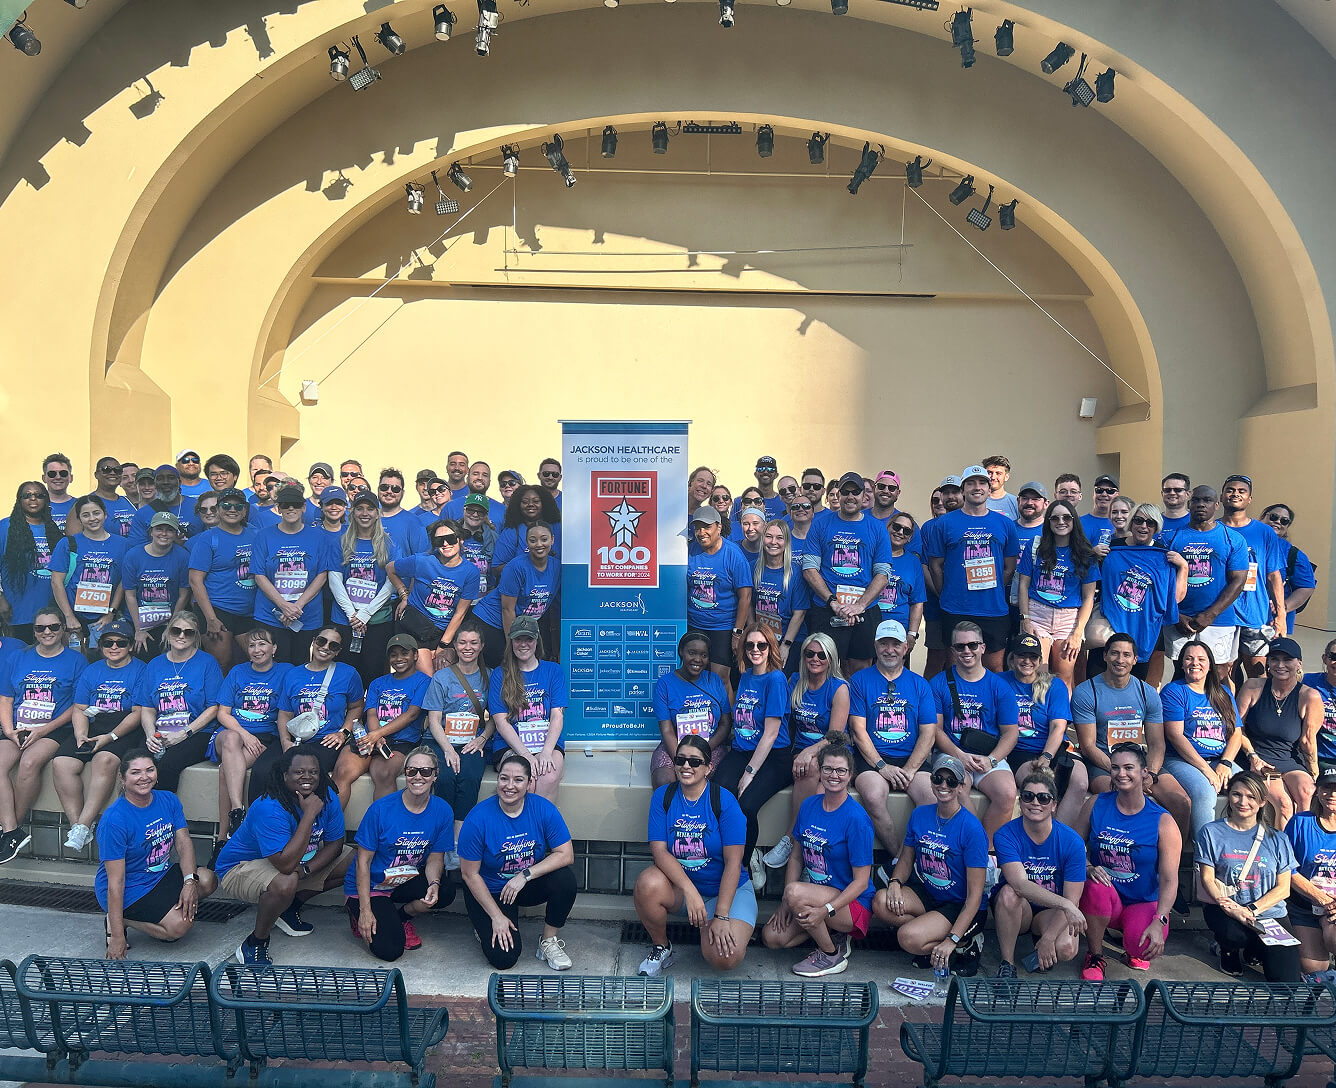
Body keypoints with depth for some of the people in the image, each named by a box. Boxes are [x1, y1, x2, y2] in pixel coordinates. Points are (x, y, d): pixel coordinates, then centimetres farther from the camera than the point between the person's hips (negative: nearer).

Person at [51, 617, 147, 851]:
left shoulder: (140, 670, 3)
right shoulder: (91, 671, 19)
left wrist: (110, 736, -16)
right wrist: (81, 735, -5)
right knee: (61, 763, -21)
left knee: (104, 760, -34)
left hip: (125, 731, -5)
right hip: (91, 727, 5)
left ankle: (84, 825, -30)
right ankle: (76, 824, -19)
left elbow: (138, 713, -5)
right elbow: (79, 710, 14)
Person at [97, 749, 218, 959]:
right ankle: (119, 921, 1)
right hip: (129, 890, -7)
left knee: (208, 881, -19)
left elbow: (184, 842, -4)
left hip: (161, 875, 7)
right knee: (179, 926, -22)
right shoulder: (114, 819, -22)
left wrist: (190, 881, -22)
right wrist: (117, 937, -24)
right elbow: (115, 881, -23)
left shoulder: (168, 800, -1)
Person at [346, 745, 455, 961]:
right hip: (370, 885, -3)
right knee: (389, 950, -19)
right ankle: (359, 913, 12)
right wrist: (365, 910, -18)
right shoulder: (381, 809, -19)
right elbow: (363, 862, -14)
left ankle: (402, 915, 3)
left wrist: (434, 884, -24)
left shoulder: (442, 811, -10)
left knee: (445, 892, -28)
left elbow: (435, 857, -2)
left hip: (408, 882, 3)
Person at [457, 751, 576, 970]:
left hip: (530, 886, 2)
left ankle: (549, 942, -5)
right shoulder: (478, 818, -21)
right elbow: (470, 874, -14)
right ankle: (485, 924, 16)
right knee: (504, 958, -18)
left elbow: (566, 854, -16)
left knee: (565, 878, -27)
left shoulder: (543, 808, -15)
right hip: (491, 891, -2)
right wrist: (497, 916, -14)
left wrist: (525, 875, -26)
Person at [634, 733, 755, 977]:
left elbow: (733, 861, -15)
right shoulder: (663, 796, -4)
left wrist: (721, 916, -20)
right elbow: (659, 850, -13)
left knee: (725, 958, -26)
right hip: (679, 885, 2)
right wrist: (690, 891, -26)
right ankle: (661, 948, -3)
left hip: (726, 888, -2)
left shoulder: (725, 801, -13)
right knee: (648, 883, -32)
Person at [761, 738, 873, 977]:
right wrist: (786, 902, -5)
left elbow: (861, 881, -18)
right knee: (772, 937, -10)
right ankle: (833, 934, 10)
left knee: (796, 892, -31)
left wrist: (825, 910, -28)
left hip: (852, 902, -6)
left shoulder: (856, 818, -18)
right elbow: (797, 856, 7)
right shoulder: (809, 805, 0)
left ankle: (832, 955, -8)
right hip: (816, 895, 6)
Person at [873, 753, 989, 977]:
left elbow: (974, 895, -18)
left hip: (960, 907, -5)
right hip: (926, 894, 6)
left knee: (908, 938, -28)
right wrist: (895, 882, -11)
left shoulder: (972, 828, -17)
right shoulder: (920, 814, 0)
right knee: (881, 902, -23)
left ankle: (965, 945, -2)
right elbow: (907, 858, 13)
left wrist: (951, 940, -25)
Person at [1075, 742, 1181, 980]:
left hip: (1143, 904, -1)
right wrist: (1088, 869, -20)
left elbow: (1169, 880, -14)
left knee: (1143, 945, -31)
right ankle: (1095, 956, -8)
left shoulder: (1163, 822, -9)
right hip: (1105, 899, 1)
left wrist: (1159, 922, -26)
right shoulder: (1096, 805, -2)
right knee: (1096, 886, -34)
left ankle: (1135, 950, 12)